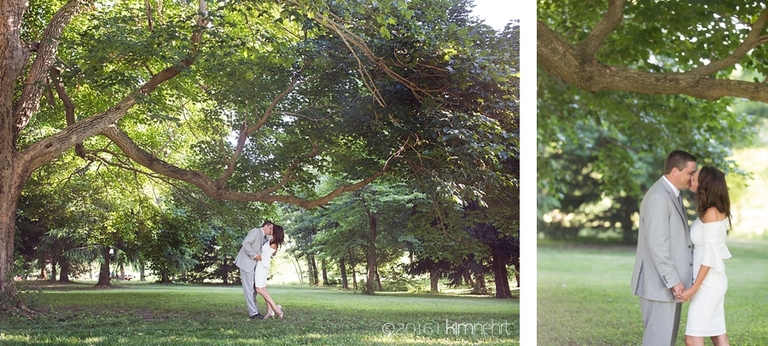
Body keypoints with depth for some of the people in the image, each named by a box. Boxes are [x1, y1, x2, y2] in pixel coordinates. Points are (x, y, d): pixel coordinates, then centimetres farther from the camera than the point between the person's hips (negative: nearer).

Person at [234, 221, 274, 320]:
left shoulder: (264, 238, 16)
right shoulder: (256, 231, -11)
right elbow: (245, 243, -22)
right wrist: (254, 255, -20)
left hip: (253, 264, 10)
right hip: (246, 263, -10)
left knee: (252, 288, 10)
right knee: (248, 288, -9)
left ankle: (254, 311, 13)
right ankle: (253, 312, -11)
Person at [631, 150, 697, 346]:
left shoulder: (673, 195, 14)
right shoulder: (658, 197, -18)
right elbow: (657, 245, -23)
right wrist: (673, 280, -21)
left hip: (670, 281, 10)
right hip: (660, 285, -10)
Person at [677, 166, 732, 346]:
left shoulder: (711, 213, -18)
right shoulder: (716, 210, 9)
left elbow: (709, 254, -20)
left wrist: (695, 287, -21)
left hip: (708, 283, -9)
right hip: (713, 281, 9)